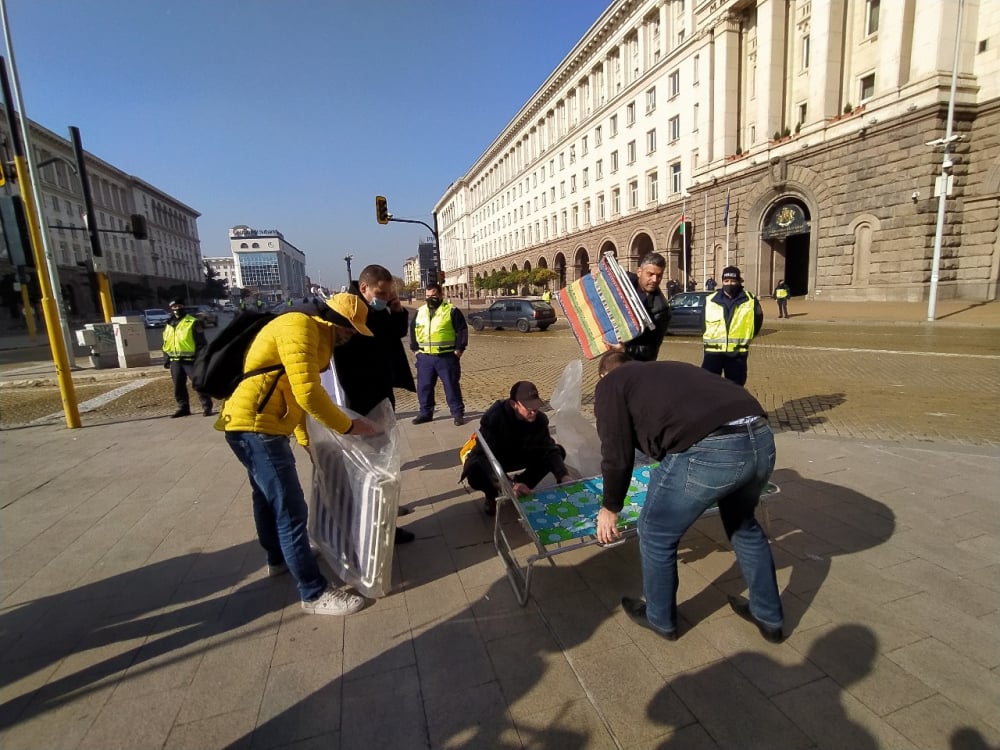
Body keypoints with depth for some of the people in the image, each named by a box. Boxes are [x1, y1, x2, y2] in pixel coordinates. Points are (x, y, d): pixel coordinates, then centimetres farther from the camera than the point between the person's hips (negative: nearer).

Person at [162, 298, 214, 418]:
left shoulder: (193, 323, -5)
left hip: (190, 360, -7)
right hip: (175, 361, 7)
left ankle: (207, 407, -1)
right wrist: (166, 359, 16)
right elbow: (166, 344, 22)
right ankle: (183, 408, 22)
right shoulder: (168, 325, 16)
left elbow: (201, 343, -9)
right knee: (178, 386, 12)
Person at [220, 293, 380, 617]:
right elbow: (309, 393, -26)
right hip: (254, 427, -11)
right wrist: (348, 426, -15)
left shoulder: (315, 337, 14)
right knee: (291, 511, -6)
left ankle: (278, 558, 49)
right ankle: (314, 594, 6)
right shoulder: (300, 327, -18)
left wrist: (304, 438, 22)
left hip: (260, 426, 11)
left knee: (268, 497, 27)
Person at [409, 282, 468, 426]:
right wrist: (415, 348, 10)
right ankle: (425, 413, 22)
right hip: (425, 357, 4)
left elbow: (462, 330, -4)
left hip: (447, 357, -4)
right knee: (424, 387, 9)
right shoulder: (419, 312, 11)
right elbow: (413, 330, 19)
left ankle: (458, 413, 11)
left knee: (452, 386, 1)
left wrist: (459, 349, -10)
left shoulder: (452, 310, -3)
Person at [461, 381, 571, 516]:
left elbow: (548, 449, -19)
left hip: (519, 455, 4)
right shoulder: (494, 416, -34)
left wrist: (563, 476, -37)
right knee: (474, 472, -39)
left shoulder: (539, 418, -21)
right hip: (491, 458, -4)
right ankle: (491, 495, -1)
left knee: (559, 451, -14)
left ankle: (522, 487, 3)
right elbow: (484, 454, -39)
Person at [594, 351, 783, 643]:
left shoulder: (611, 384, 15)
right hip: (761, 438, 8)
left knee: (657, 534, 18)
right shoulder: (670, 369, 35)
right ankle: (769, 617, 51)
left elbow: (617, 455, 7)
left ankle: (660, 619, 40)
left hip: (710, 449, -8)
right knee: (744, 525, 35)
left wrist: (610, 508, 23)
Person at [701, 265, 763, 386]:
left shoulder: (750, 301, 0)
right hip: (713, 351, 0)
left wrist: (746, 337, 15)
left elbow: (758, 319, 15)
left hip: (737, 352, 0)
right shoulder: (710, 301, 0)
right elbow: (703, 322, 13)